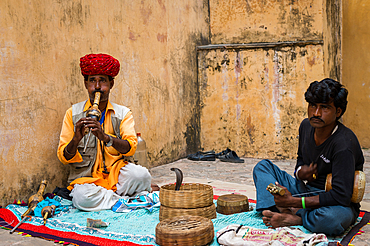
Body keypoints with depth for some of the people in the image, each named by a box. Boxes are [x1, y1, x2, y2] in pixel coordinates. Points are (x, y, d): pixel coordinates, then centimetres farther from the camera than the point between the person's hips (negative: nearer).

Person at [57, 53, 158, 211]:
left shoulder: (123, 113, 7)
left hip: (115, 173, 0)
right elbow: (64, 158, 0)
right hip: (86, 177, 0)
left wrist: (105, 137, -28)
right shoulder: (73, 113, 5)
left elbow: (131, 148, -10)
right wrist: (76, 140, -22)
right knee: (82, 197, -34)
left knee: (140, 174, -31)